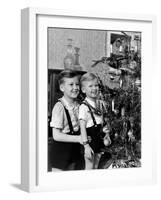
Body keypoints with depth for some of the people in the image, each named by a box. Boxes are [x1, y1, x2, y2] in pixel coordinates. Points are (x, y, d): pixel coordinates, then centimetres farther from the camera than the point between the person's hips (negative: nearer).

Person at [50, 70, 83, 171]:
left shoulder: (78, 106, 1)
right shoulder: (59, 107, -18)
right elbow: (56, 135, -20)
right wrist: (78, 138, -23)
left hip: (76, 150, 6)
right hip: (62, 151, -6)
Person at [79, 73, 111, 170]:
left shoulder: (99, 104, 6)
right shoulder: (84, 107, -17)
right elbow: (83, 127, -19)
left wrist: (106, 135, 15)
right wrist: (86, 145, -22)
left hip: (99, 138, 7)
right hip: (90, 138, -7)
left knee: (96, 166, 15)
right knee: (89, 168, -1)